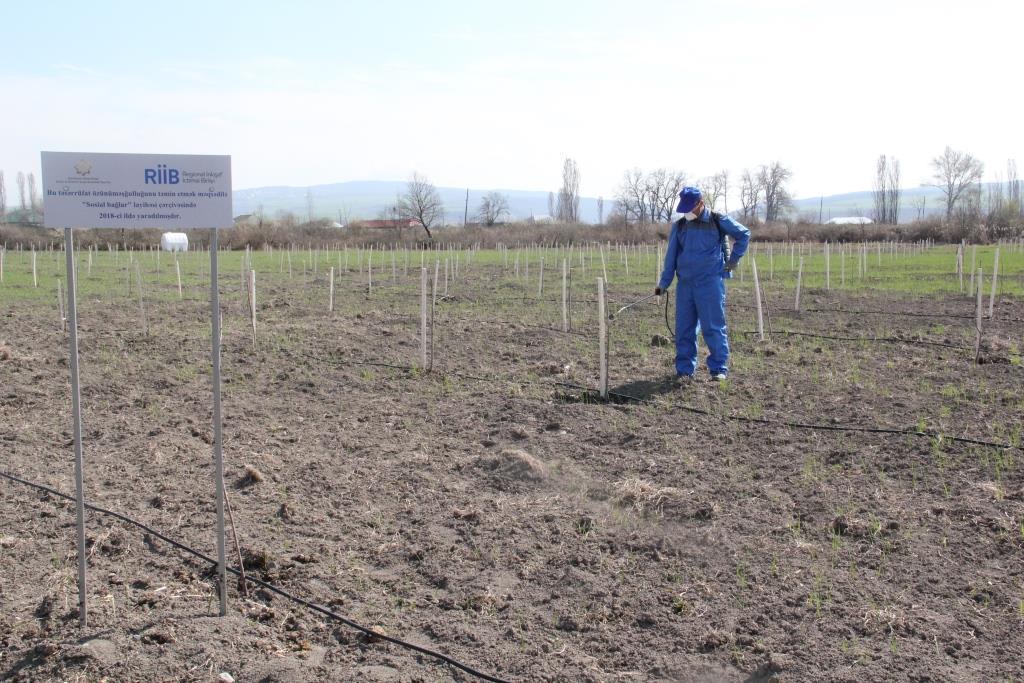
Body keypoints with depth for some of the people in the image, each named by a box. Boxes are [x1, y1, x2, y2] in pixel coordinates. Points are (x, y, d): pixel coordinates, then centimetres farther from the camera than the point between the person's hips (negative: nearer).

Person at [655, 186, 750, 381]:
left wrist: (734, 259, 4)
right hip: (685, 283, 4)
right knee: (684, 328, 4)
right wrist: (664, 283, 9)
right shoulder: (679, 226, 10)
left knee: (713, 327, -4)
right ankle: (685, 369, 12)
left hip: (711, 283, -4)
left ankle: (719, 368, 4)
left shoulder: (718, 221, 0)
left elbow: (743, 234, 11)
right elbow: (671, 256, 12)